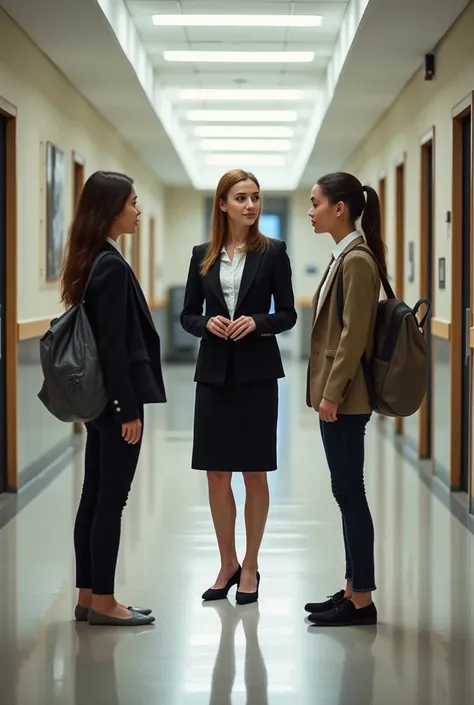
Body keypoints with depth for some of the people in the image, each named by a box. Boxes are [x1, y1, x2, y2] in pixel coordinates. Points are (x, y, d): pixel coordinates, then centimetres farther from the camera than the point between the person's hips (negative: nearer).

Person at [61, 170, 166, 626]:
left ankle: (88, 597, 18)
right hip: (115, 397, -9)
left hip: (98, 396, 9)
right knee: (111, 499, -2)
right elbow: (113, 344, -20)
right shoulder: (112, 265, -17)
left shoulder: (91, 261, 11)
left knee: (95, 496, 12)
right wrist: (130, 409, -17)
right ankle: (103, 602, 5)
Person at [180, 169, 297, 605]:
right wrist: (207, 324, -12)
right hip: (214, 372, 2)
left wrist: (256, 322, -17)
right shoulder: (203, 255, 6)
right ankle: (228, 564, 19)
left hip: (256, 372, -2)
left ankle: (250, 567, 15)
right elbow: (187, 314, 9)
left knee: (254, 472, 4)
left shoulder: (273, 252, -1)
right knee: (217, 473, 5)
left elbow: (288, 315, 0)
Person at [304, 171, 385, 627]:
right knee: (346, 494, 12)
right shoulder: (344, 256, 14)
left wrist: (333, 394, -19)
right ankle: (352, 590, 19)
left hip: (345, 398, -10)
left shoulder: (358, 260, -15)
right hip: (335, 395, 10)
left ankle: (362, 601, 2)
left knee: (349, 493, -4)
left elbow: (353, 335, -19)